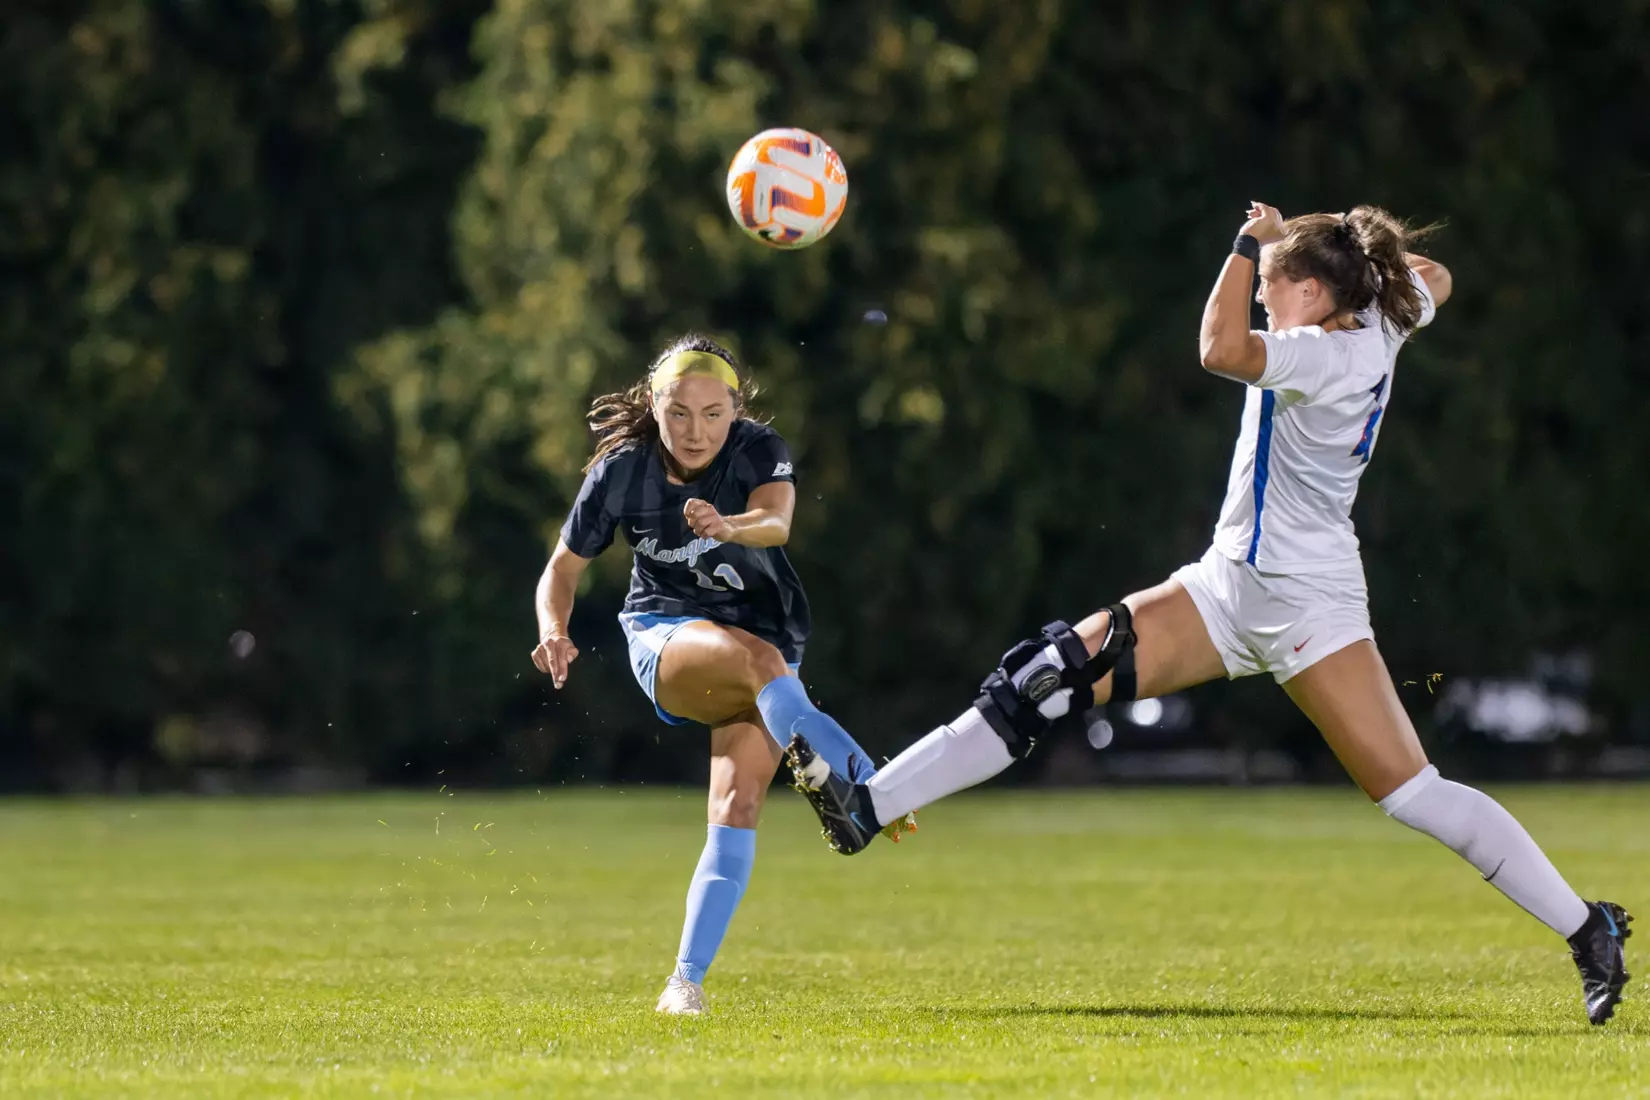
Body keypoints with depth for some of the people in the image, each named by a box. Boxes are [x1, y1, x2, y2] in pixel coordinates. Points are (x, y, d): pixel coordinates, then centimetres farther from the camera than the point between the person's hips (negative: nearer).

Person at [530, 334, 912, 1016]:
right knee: (759, 657, -36)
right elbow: (564, 567, 3)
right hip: (667, 638, -1)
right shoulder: (622, 470, -9)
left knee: (738, 804, -18)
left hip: (765, 644, 1)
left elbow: (777, 520, -34)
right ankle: (867, 790, -48)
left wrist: (730, 527, -57)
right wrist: (554, 631, -18)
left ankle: (687, 980, -17)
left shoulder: (758, 450, -13)